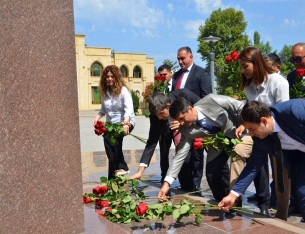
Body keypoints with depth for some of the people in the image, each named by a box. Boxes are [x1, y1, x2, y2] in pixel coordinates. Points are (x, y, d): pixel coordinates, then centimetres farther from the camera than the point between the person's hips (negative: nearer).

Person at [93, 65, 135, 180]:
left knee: (109, 137, -30)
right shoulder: (104, 91, 4)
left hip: (125, 122, -6)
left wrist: (126, 122, -41)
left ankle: (120, 167, -20)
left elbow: (129, 108, -24)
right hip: (111, 124, 6)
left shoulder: (123, 90, -12)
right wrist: (98, 117, -5)